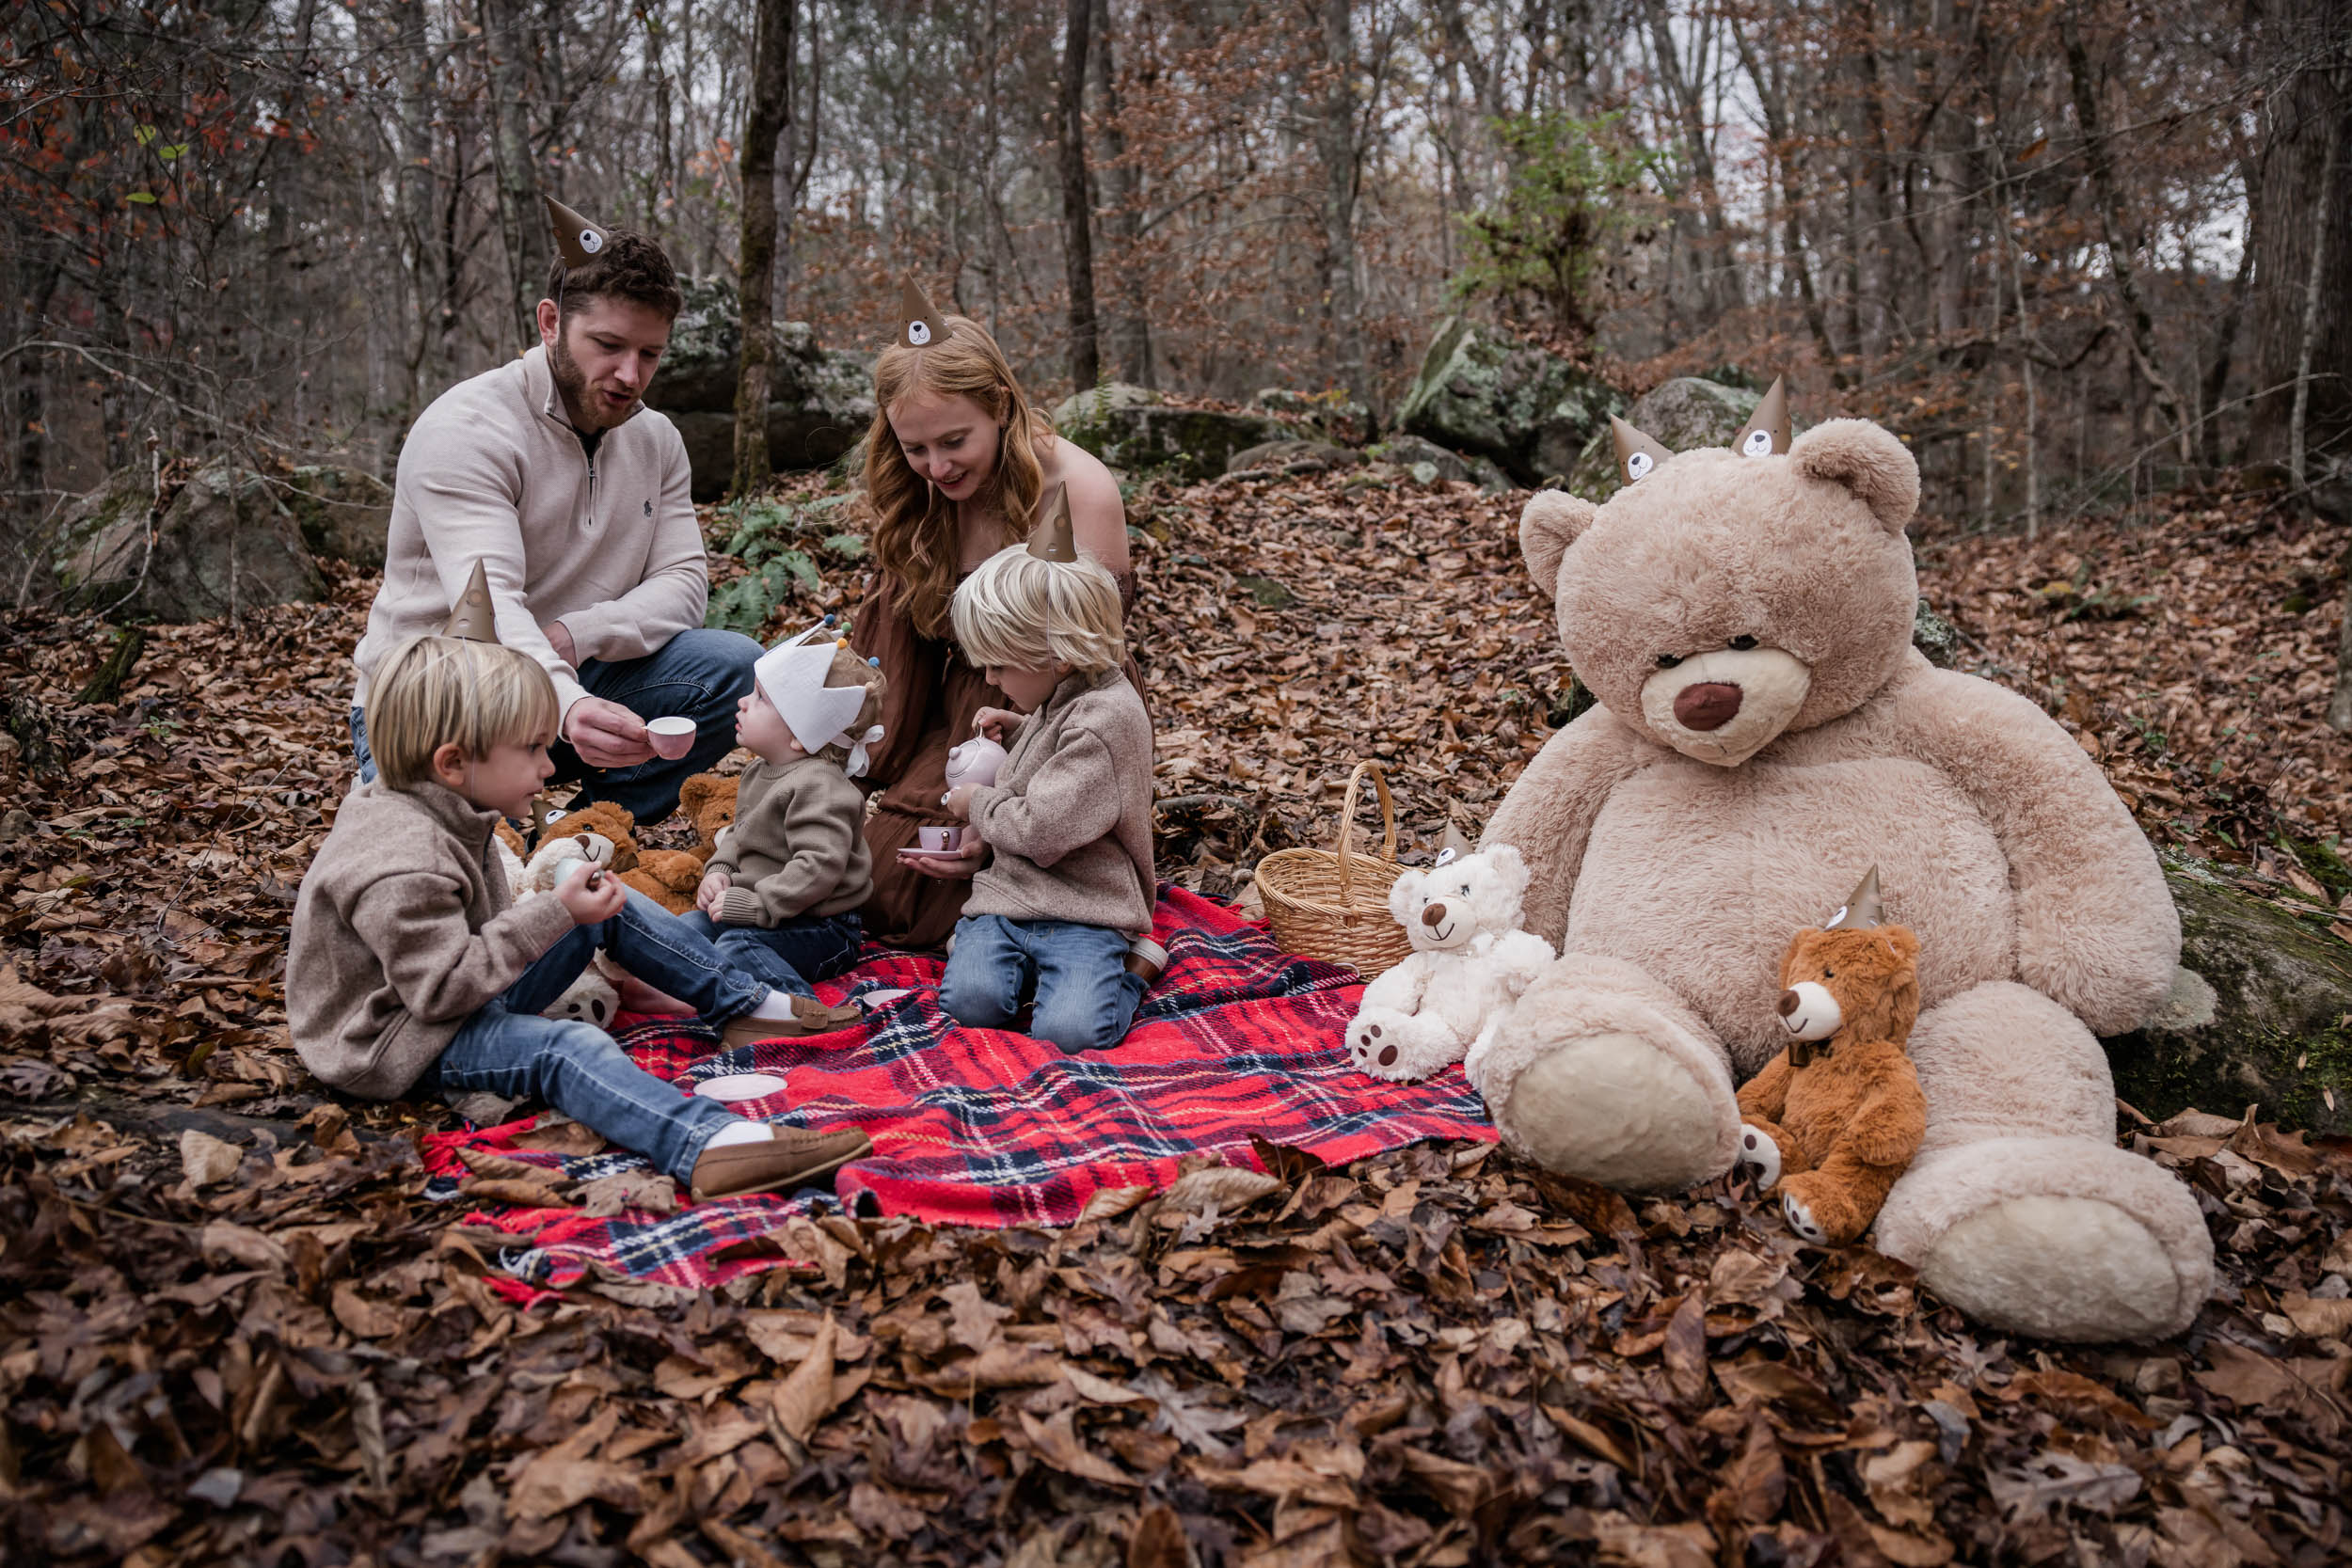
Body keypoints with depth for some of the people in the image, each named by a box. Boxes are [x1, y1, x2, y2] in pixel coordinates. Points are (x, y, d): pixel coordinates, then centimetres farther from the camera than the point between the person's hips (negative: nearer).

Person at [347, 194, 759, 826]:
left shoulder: (656, 439, 4)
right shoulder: (465, 430, -19)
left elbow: (683, 582, -3)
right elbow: (487, 606, -33)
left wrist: (574, 634, -23)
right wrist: (569, 706, -52)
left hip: (571, 683, 5)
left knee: (735, 667, -17)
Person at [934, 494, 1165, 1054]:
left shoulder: (1105, 719, -19)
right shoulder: (1065, 697, 11)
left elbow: (1042, 829, -22)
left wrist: (979, 804, -4)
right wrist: (1021, 728, 17)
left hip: (1083, 912, -6)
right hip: (1008, 896, 7)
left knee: (1069, 1028, -25)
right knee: (971, 999, -20)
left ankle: (1130, 964, 2)